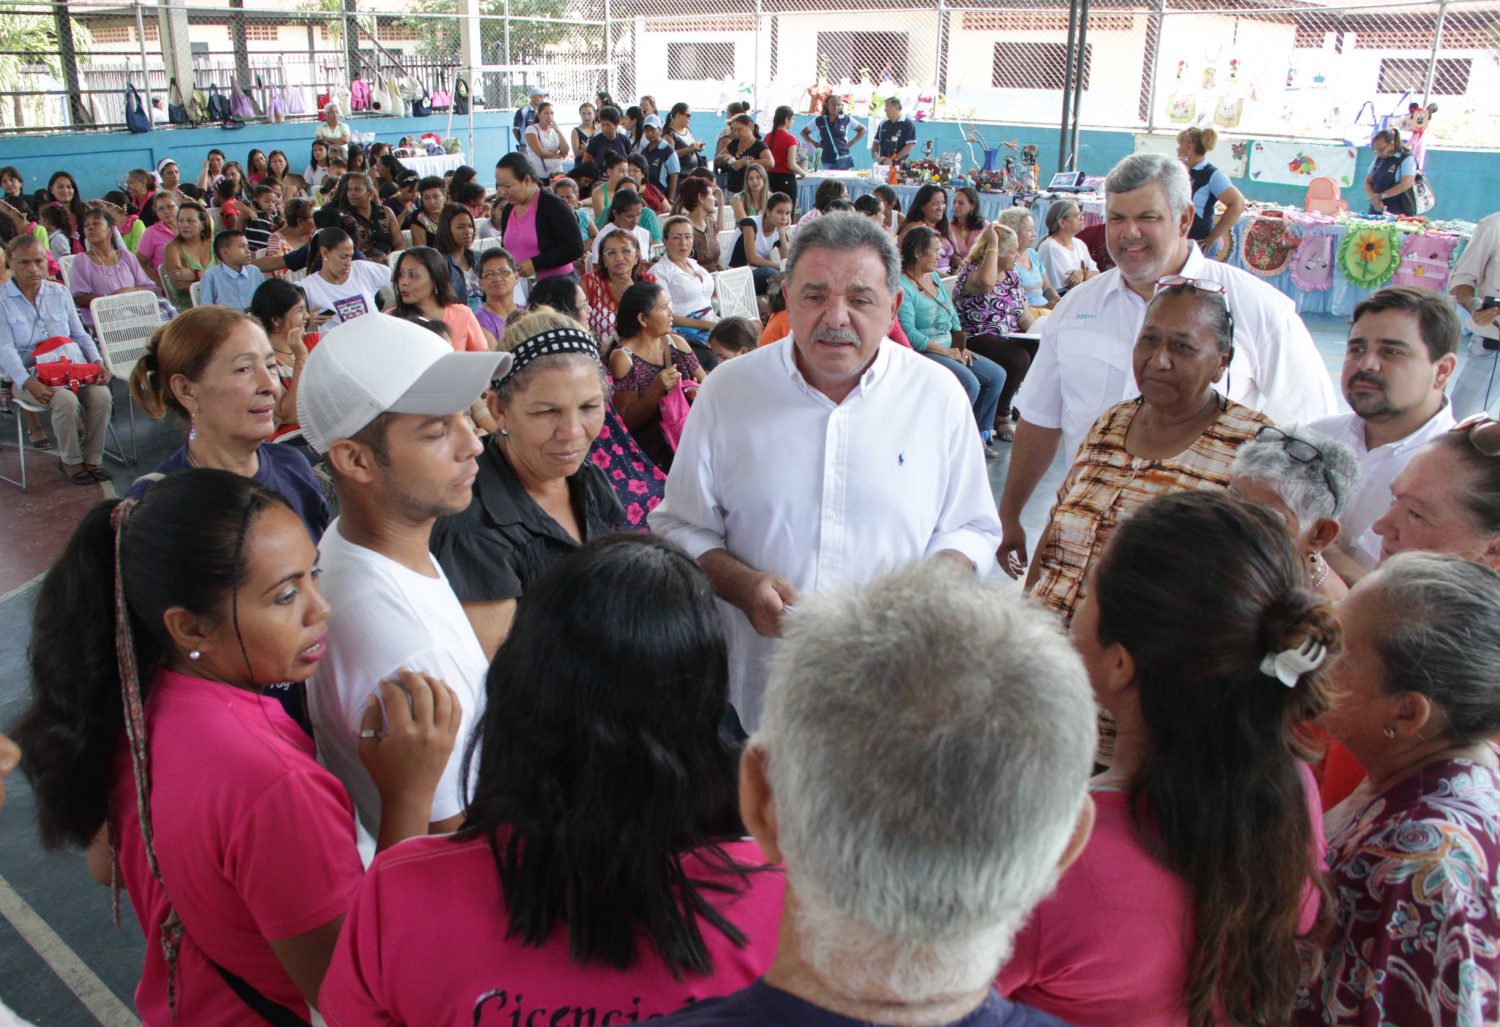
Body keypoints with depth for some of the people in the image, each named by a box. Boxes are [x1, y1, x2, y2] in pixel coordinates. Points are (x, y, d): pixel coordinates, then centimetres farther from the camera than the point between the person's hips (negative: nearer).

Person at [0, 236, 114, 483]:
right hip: (26, 376, -4)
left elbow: (80, 335, 14)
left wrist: (97, 362, -6)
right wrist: (29, 383, -24)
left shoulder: (59, 293, 13)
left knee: (101, 394, -26)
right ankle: (71, 462, -12)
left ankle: (92, 459, -11)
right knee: (65, 400, -33)